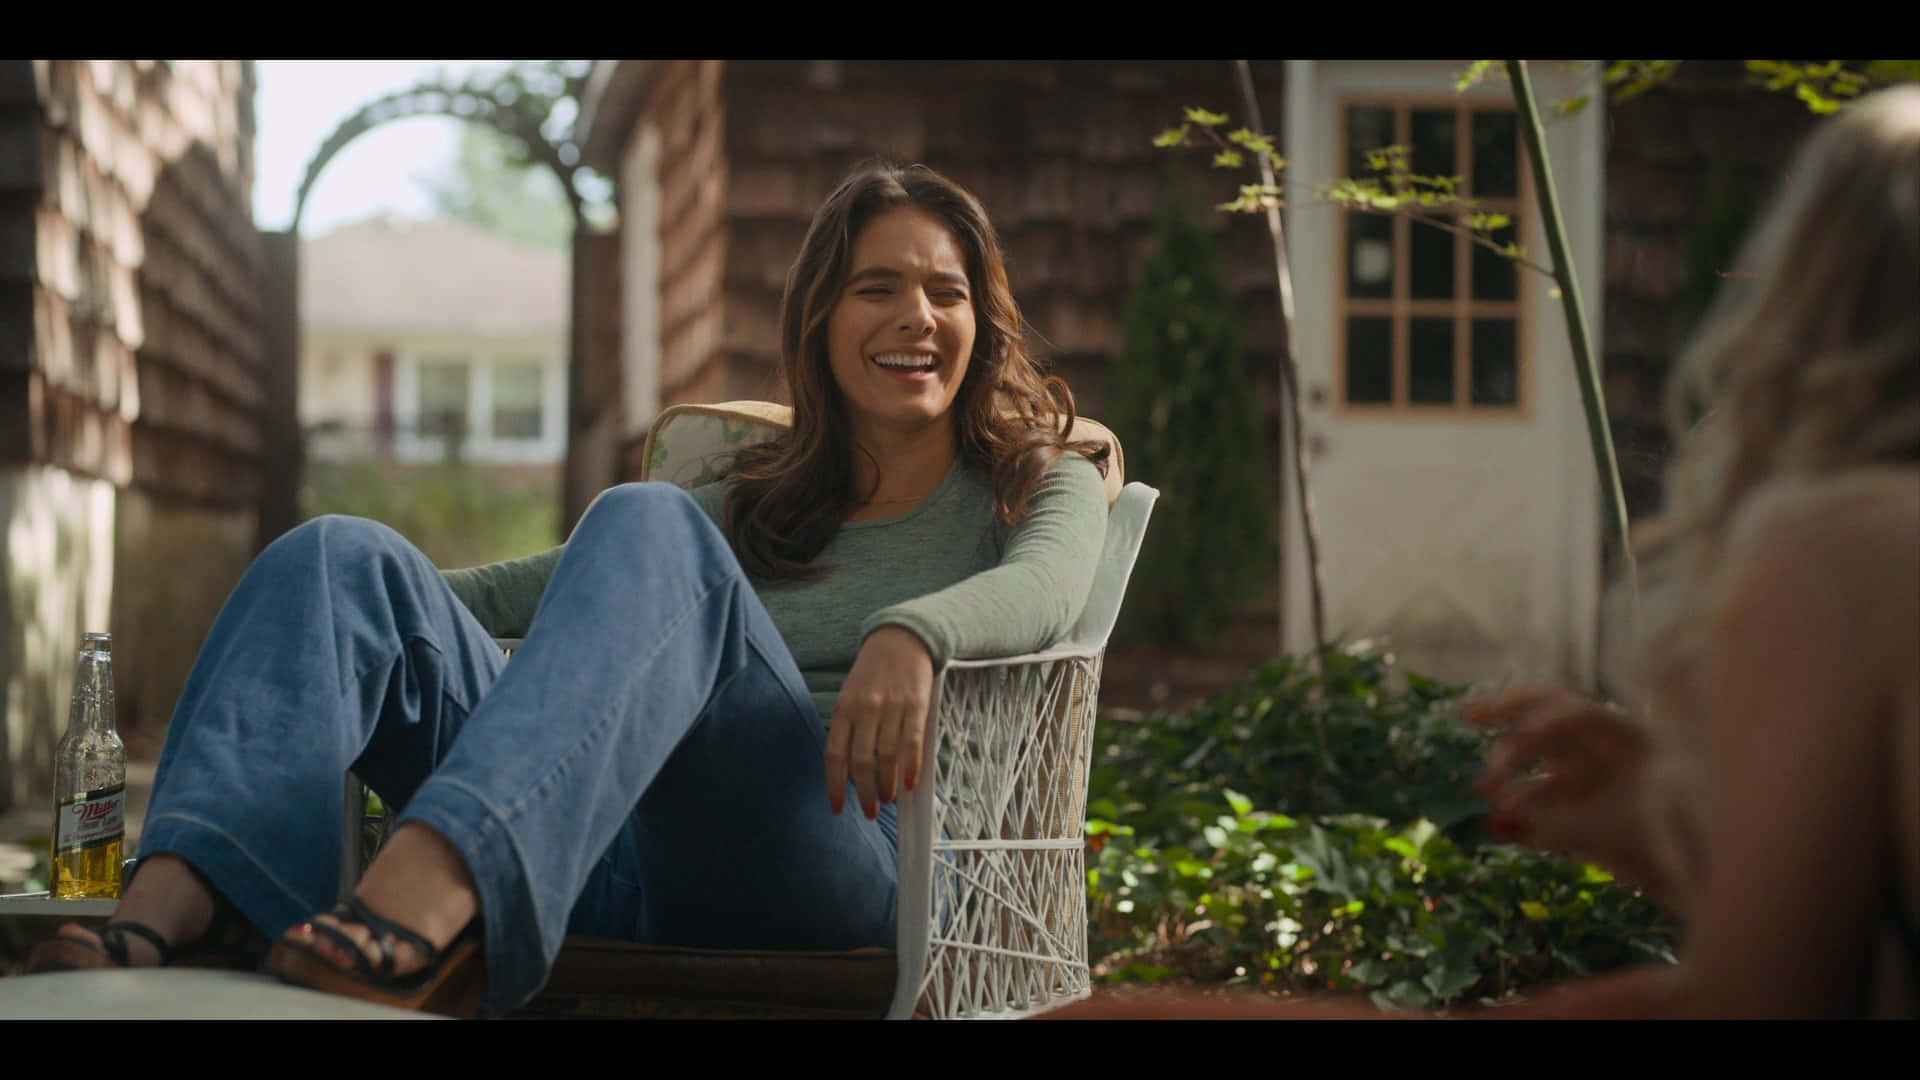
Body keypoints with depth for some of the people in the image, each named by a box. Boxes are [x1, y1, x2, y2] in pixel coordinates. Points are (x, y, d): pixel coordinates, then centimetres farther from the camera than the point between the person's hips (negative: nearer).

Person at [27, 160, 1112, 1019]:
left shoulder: (1040, 482, 19)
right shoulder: (758, 503, 33)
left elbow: (1045, 586, -6)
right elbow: (534, 590, 29)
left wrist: (911, 632, -29)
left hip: (852, 853, -5)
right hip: (625, 864, 5)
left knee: (651, 527, -30)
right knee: (346, 555, -10)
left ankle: (430, 897, -56)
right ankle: (173, 903, -37)